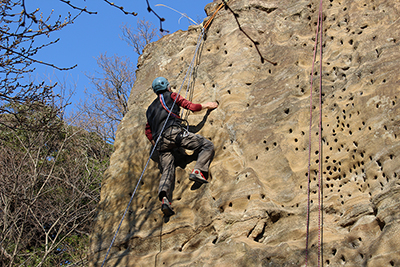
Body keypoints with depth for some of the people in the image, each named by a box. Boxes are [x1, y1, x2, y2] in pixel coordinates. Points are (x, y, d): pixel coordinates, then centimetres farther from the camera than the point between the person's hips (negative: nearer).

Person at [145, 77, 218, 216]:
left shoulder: (150, 108, 35)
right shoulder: (171, 95, 18)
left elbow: (148, 131, 32)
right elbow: (191, 106, 14)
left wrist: (155, 143, 40)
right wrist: (206, 105, 29)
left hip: (161, 140, 5)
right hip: (174, 131, -5)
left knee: (167, 172, -4)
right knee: (207, 145, -1)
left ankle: (164, 198, -30)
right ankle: (198, 171, -24)